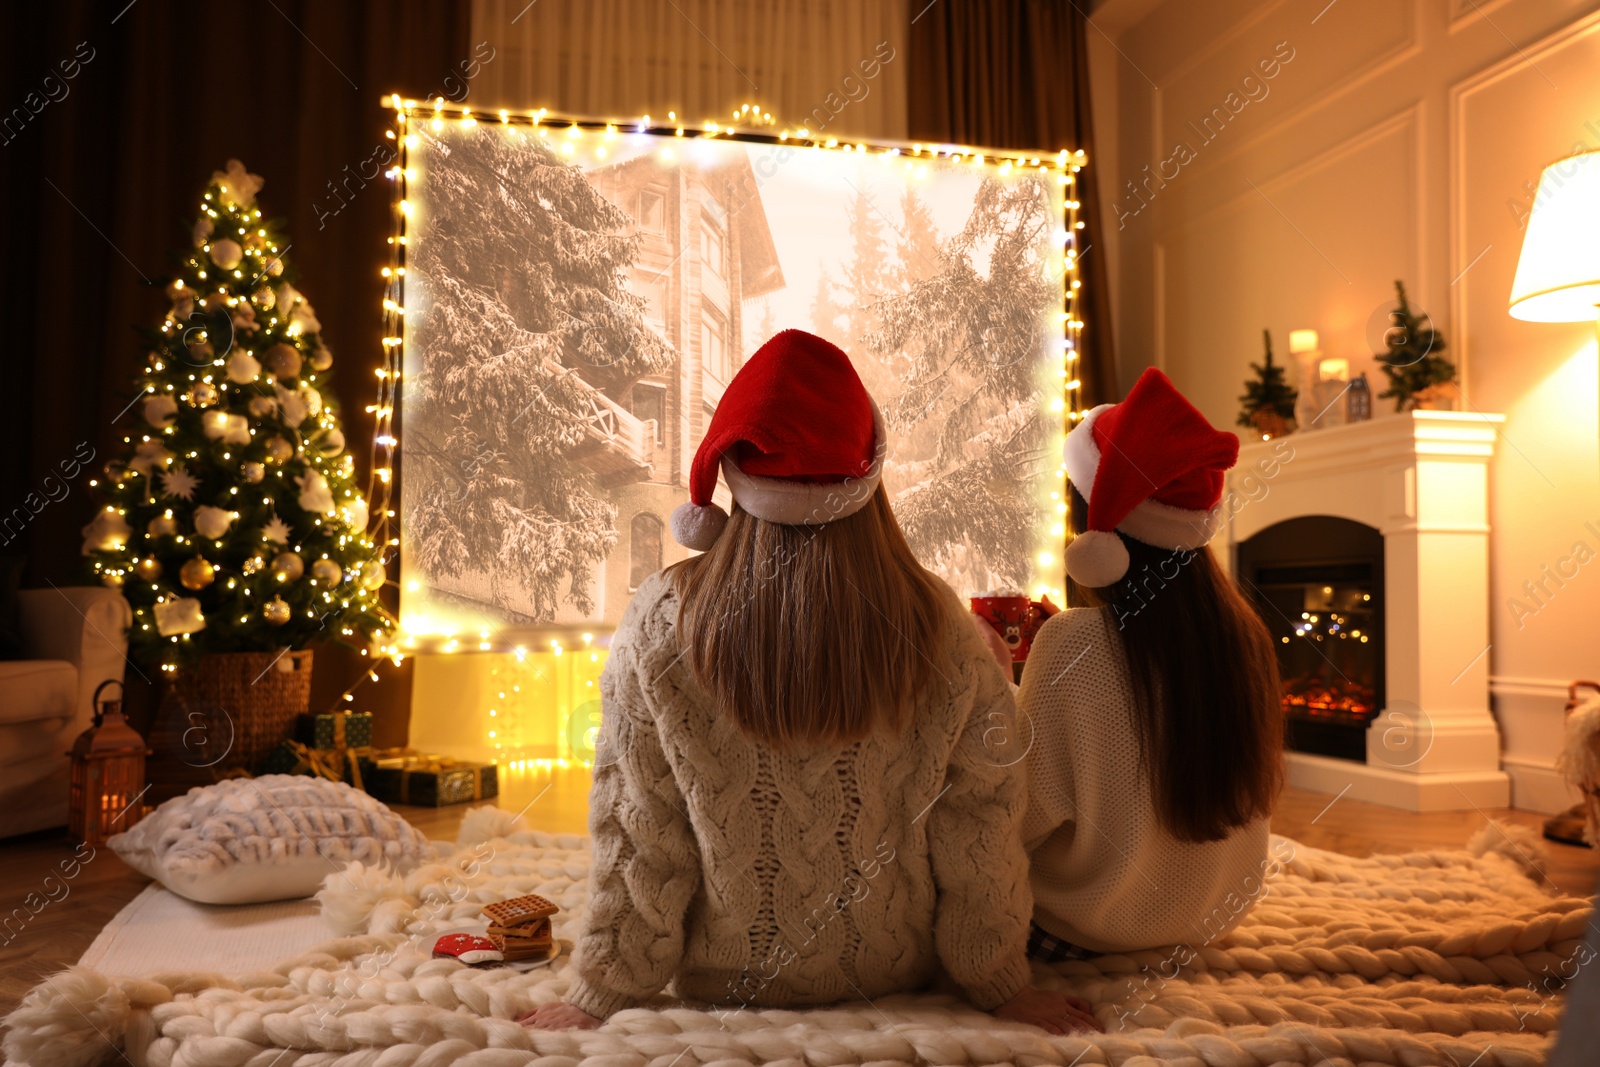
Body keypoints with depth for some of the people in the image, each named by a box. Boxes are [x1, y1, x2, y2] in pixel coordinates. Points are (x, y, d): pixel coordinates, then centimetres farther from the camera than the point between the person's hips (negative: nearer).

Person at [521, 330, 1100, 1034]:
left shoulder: (660, 623, -24)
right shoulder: (938, 626, -22)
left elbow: (637, 837, -15)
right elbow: (978, 831, -12)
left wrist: (600, 995, 0)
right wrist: (1003, 985, 4)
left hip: (724, 986, 0)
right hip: (896, 977, 1)